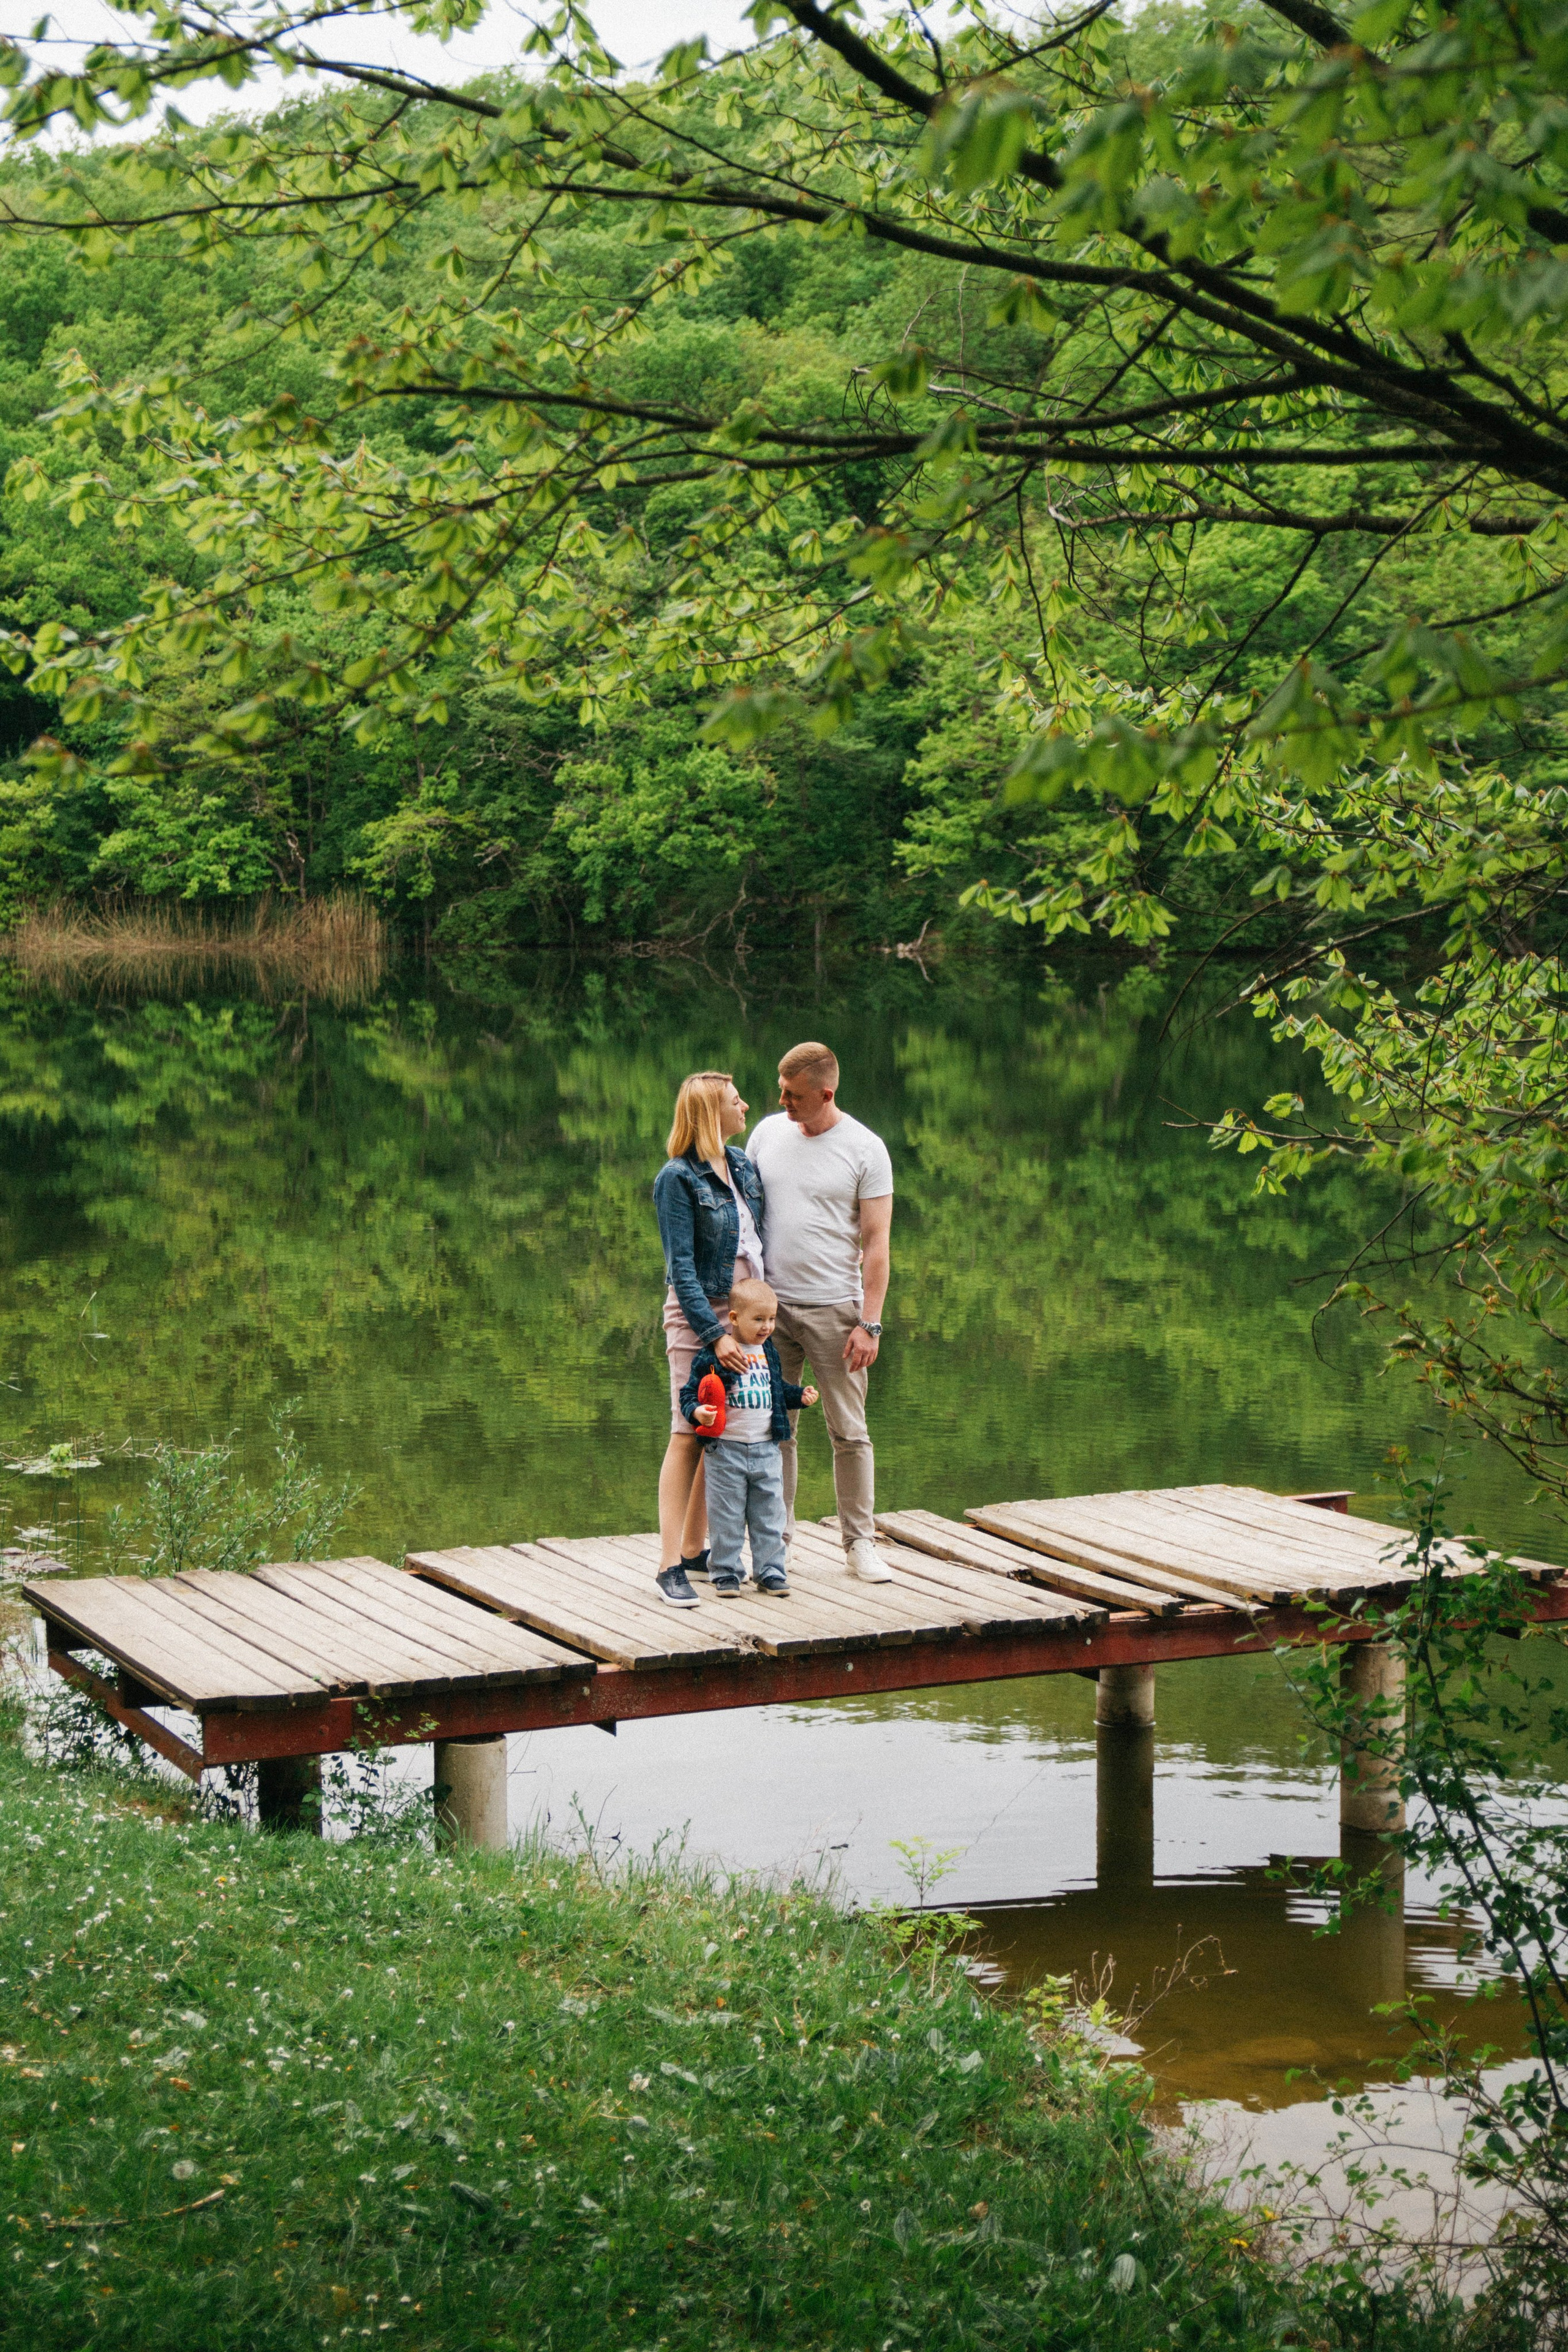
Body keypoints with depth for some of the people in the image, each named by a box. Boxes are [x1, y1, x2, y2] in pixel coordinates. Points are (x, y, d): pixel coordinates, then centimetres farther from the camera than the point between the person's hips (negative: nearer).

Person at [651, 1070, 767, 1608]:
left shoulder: (743, 1166, 10)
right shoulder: (677, 1179, -11)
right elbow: (681, 1266, -14)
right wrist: (714, 1335, -21)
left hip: (747, 1311, 7)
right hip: (698, 1318, -7)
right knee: (689, 1437, -7)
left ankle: (694, 1551, 17)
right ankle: (670, 1568, -6)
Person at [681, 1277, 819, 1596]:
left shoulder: (769, 1352, 10)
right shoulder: (713, 1356, -10)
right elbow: (690, 1392, -8)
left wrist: (800, 1396, 8)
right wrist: (698, 1412, -28)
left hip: (766, 1448, 5)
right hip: (726, 1448, -5)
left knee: (769, 1515, 9)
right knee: (726, 1517, 2)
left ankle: (770, 1571, 19)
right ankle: (727, 1574, 12)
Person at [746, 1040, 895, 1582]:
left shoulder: (865, 1150, -4)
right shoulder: (767, 1132, 7)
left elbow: (876, 1243, -5)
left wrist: (869, 1323, -11)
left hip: (834, 1308, -3)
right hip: (770, 1305, 3)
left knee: (849, 1431, 2)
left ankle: (860, 1542, 12)